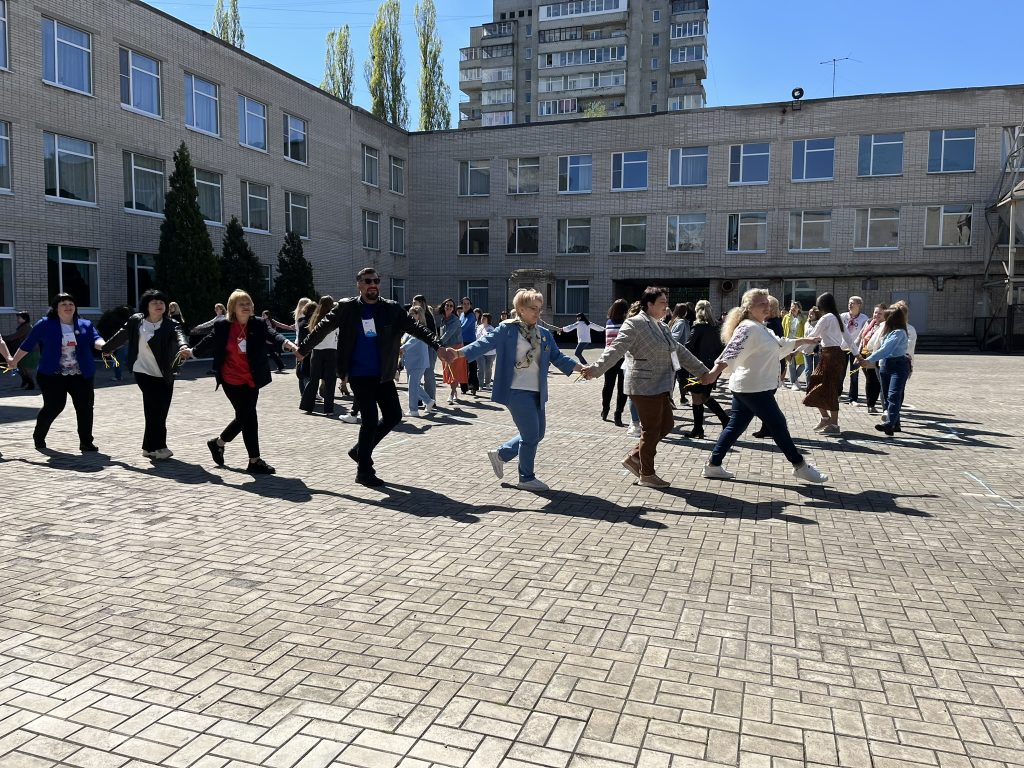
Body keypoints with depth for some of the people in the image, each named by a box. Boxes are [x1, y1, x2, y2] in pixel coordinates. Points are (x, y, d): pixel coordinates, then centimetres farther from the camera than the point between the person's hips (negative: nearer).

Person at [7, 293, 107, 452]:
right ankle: (38, 437, 23)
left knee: (85, 407, -4)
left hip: (81, 375, 2)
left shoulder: (86, 325, 8)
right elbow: (28, 344, 9)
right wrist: (14, 360, 14)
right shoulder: (45, 324, 2)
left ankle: (86, 442, 4)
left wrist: (103, 345, -32)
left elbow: (95, 339, -9)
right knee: (54, 406, -3)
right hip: (52, 375, -2)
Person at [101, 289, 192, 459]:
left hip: (165, 375, 2)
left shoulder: (171, 324, -5)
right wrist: (107, 348, 28)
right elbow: (122, 336, 14)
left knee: (160, 411, 7)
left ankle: (150, 447, 22)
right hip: (144, 372, -2)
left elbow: (179, 334, -27)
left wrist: (184, 347, -50)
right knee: (155, 409, -11)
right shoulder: (136, 321, -2)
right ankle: (158, 447, -4)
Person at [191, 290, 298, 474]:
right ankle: (255, 461, 4)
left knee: (244, 417, 11)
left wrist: (286, 342, -37)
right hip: (232, 381, -4)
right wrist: (193, 351, 17)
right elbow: (209, 341, 9)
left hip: (252, 380, 4)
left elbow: (271, 334, -18)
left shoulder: (258, 325, -2)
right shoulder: (222, 326, -6)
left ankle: (218, 442, 37)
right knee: (249, 417, -6)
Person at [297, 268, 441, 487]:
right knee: (370, 419, -5)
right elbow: (323, 327, 4)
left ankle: (360, 450, 27)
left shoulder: (392, 309, 2)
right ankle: (364, 471, 11)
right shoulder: (347, 307, -3)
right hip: (359, 375, -4)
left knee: (394, 415, 6)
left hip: (383, 374, 4)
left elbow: (415, 327, -4)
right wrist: (303, 349, 6)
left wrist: (437, 345, -15)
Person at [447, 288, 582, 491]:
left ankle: (500, 454, 32)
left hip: (537, 392, 7)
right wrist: (459, 353, -25)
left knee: (537, 434, 13)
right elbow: (485, 343, -13)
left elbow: (557, 357, 15)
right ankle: (527, 478, 15)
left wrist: (581, 368, 8)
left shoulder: (545, 334, 11)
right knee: (531, 435, -3)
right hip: (517, 391, -7)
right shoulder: (507, 329, -7)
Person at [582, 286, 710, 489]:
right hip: (645, 386, -9)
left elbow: (680, 351, 23)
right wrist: (596, 369, -33)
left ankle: (634, 457, 24)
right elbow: (617, 349, -20)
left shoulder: (662, 326, 16)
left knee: (665, 426, 11)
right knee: (651, 430, -1)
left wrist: (703, 372, 27)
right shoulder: (635, 324, -11)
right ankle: (647, 475, 14)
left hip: (661, 387, 9)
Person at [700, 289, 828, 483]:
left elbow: (780, 344, 32)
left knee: (735, 426, 11)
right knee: (778, 425, 2)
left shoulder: (761, 328, 15)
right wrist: (714, 373, -43)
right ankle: (800, 466, 16)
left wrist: (804, 341, 38)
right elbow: (732, 352, -31)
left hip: (746, 387, 10)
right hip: (754, 388, -10)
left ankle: (713, 465, 14)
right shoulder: (748, 328, -18)